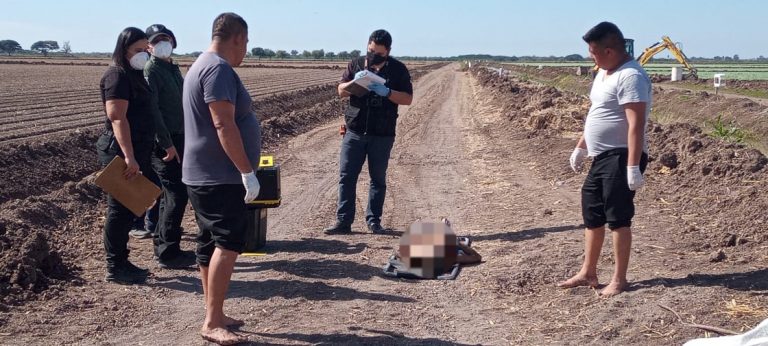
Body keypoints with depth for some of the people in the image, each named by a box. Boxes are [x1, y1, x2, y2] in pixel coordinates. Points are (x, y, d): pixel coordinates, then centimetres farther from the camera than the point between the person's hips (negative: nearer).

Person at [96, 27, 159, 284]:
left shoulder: (133, 75, 16)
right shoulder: (118, 76, -13)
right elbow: (117, 118, -23)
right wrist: (129, 157, -30)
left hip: (136, 152, 10)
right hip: (121, 154, -10)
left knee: (129, 210, 14)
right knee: (120, 210, -3)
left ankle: (121, 263, 22)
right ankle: (115, 268, 5)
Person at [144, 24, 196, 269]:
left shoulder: (173, 69, 17)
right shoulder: (151, 71, -11)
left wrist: (181, 140, 19)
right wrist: (167, 144, -21)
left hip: (176, 139, 9)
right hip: (164, 142, -9)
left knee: (171, 194, 15)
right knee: (176, 195, -9)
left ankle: (162, 245, 25)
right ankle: (168, 253, -3)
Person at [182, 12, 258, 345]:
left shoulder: (202, 65, 18)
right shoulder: (219, 68, -16)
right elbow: (223, 125, -24)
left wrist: (241, 170, 27)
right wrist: (248, 171, -22)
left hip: (204, 175, 11)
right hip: (219, 176, -11)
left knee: (211, 244, 13)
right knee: (228, 245, -11)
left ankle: (215, 315, 20)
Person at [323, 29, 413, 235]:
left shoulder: (398, 69, 1)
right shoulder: (356, 64, 7)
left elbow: (408, 99, -2)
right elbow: (341, 92, 6)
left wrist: (386, 92, -18)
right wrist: (354, 82, -14)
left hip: (382, 135, -1)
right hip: (355, 132, 1)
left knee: (378, 178, 7)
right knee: (346, 176, -2)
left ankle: (373, 220, 17)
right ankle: (343, 221, 2)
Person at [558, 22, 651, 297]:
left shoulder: (631, 76, -18)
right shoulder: (604, 73, 14)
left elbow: (636, 124, -24)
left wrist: (633, 167, -28)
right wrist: (581, 147, 26)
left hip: (621, 158, -10)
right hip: (601, 157, 10)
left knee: (618, 217, -3)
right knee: (592, 215, 15)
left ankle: (619, 279, 8)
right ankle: (588, 273, 26)